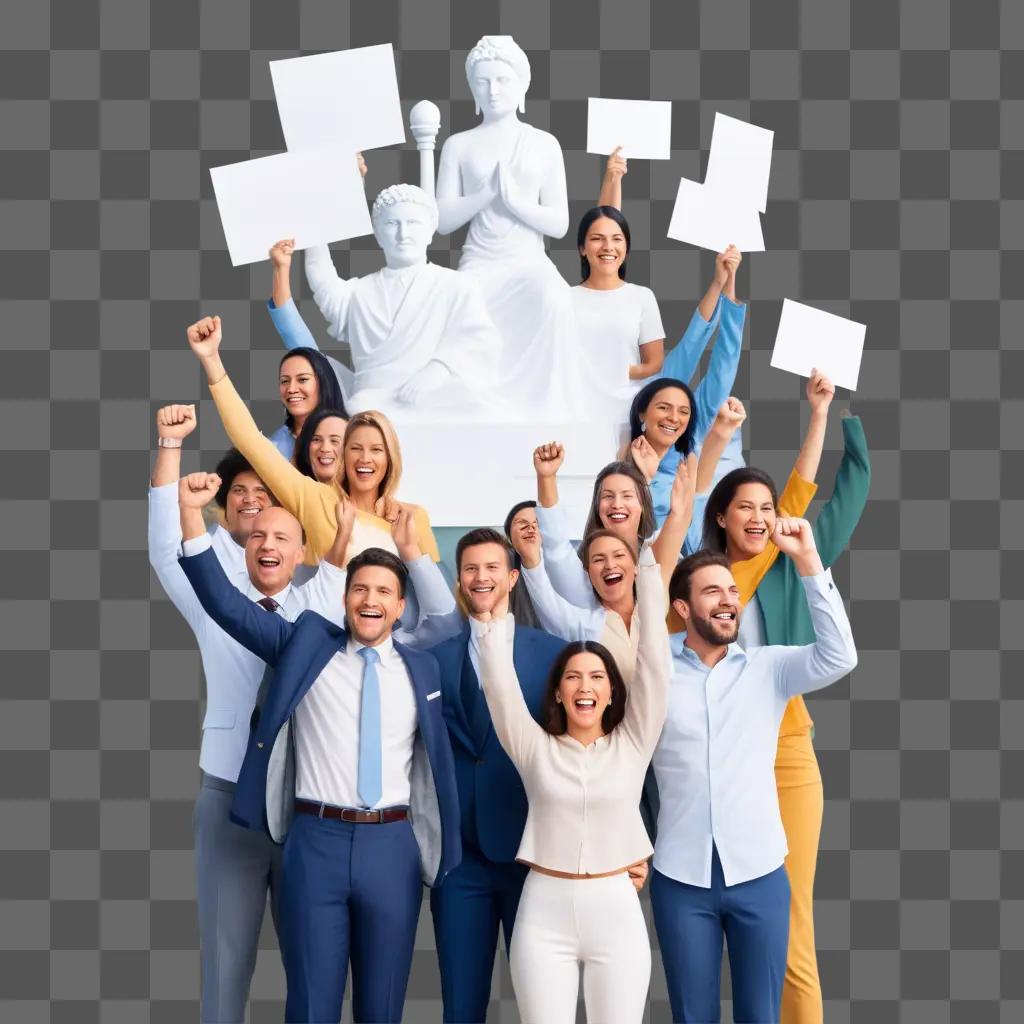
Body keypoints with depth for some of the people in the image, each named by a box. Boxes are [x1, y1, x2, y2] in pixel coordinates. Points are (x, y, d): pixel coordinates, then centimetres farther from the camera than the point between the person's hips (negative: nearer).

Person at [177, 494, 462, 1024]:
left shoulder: (420, 669, 9)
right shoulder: (306, 645, 5)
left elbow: (437, 759, 14)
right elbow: (226, 603, 0)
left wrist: (443, 853, 13)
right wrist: (190, 512, -9)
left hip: (392, 846, 1)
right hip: (316, 842, -1)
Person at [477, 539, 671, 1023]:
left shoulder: (631, 746, 3)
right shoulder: (535, 748, 4)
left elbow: (654, 657, -2)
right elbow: (498, 677, -3)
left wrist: (649, 561, -5)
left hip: (615, 912, 0)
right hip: (543, 915, 0)